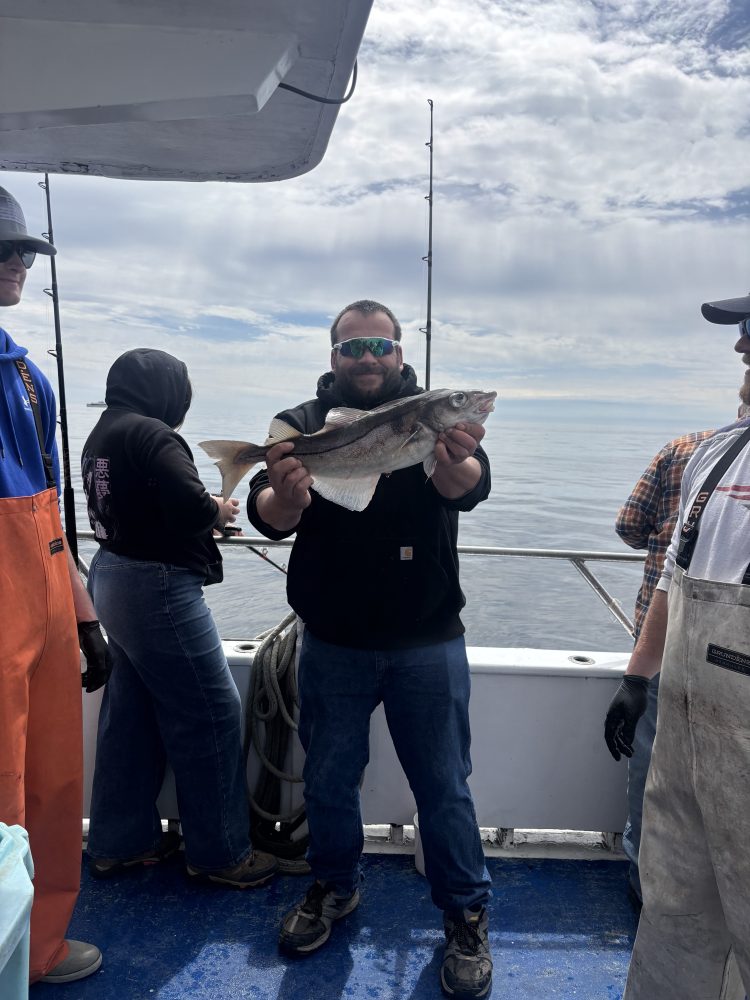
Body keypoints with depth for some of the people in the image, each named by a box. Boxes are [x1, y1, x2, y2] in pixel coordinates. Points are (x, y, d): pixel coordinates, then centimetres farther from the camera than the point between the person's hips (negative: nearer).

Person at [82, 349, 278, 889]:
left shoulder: (101, 435, 13)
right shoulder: (150, 435, -17)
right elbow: (190, 505, -27)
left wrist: (203, 515, 7)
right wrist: (219, 509, -6)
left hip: (112, 577, 10)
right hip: (159, 586, -10)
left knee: (130, 715, 17)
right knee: (211, 715, 0)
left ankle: (121, 840, 30)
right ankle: (220, 852, 13)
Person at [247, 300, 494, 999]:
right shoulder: (302, 424, 0)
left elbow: (469, 489, -22)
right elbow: (270, 518, -13)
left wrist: (456, 463, -45)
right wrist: (283, 495, -37)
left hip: (427, 643, -1)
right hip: (332, 644, 2)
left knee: (443, 784, 11)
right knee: (328, 779, 18)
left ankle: (465, 914, 34)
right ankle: (334, 886, 44)